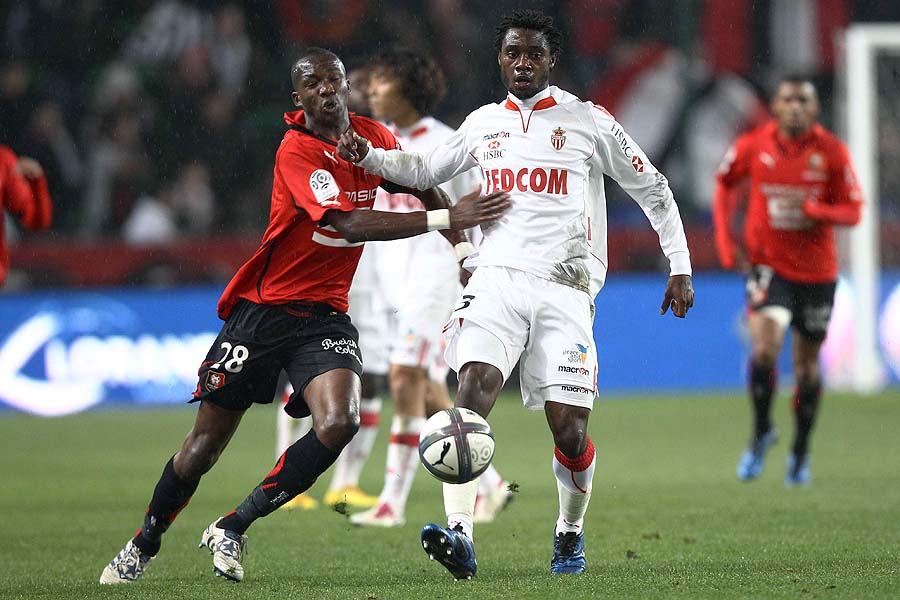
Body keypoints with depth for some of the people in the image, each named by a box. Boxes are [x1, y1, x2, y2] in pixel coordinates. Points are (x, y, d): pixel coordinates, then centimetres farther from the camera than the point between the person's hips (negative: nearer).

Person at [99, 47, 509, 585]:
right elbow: (351, 224, -29)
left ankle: (233, 528, -6)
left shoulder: (373, 137, 3)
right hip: (263, 310, -4)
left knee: (339, 423, -22)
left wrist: (462, 241, 16)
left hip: (325, 314, 4)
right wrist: (446, 217, -31)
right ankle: (144, 546, 26)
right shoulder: (297, 151, -17)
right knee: (205, 445, 2)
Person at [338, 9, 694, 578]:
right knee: (474, 388, -24)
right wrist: (369, 156, 13)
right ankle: (460, 535, -35)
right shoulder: (483, 124, 15)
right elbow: (426, 171, 31)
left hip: (564, 290, -2)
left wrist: (680, 267, 8)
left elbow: (652, 189, 12)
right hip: (497, 279, 2)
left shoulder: (589, 122, 5)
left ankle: (571, 532, 23)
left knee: (570, 430, -7)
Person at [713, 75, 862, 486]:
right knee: (766, 346, -22)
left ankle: (801, 452, 29)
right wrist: (725, 241, 4)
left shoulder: (832, 152, -7)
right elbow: (725, 185, 13)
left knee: (806, 363, 10)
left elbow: (852, 212, -5)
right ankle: (761, 433, 1)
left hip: (817, 271, 1)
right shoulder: (752, 146, -6)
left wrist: (813, 209, -25)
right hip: (767, 264, -1)